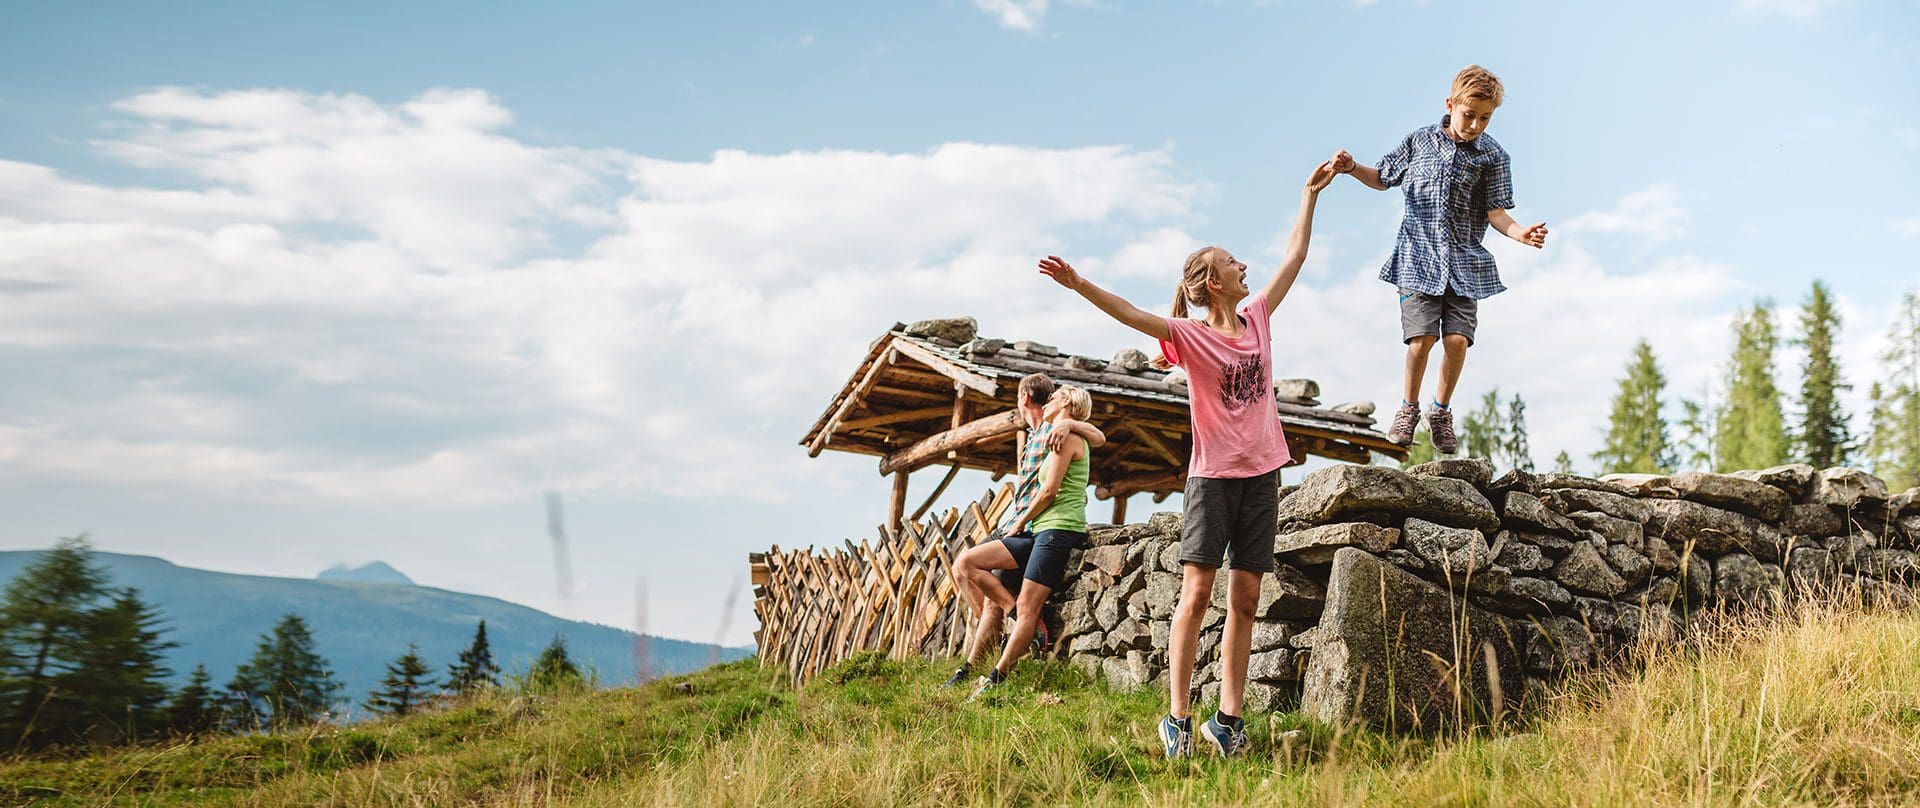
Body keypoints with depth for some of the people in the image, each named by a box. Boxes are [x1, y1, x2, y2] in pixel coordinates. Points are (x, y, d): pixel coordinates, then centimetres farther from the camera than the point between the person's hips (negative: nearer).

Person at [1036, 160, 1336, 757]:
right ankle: (1178, 717, -7)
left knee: (1244, 599, 4)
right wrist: (1080, 285, -39)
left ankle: (1229, 718, 8)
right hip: (1212, 473, -5)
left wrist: (1310, 193, 25)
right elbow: (1132, 315, -24)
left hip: (1261, 473, 5)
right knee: (1196, 592, -9)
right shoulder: (1192, 336, -8)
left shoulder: (1257, 317, 9)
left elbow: (1295, 256, 19)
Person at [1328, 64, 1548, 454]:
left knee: (1457, 339, -9)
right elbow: (1383, 178, 17)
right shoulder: (1419, 141, 5)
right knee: (1421, 338, -12)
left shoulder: (1493, 156, 2)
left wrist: (1519, 232, -23)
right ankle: (1408, 408, 11)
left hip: (1464, 262, 1)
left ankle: (1441, 412, 14)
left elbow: (1495, 212, -3)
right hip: (1419, 257, -1)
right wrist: (1352, 168, -1)